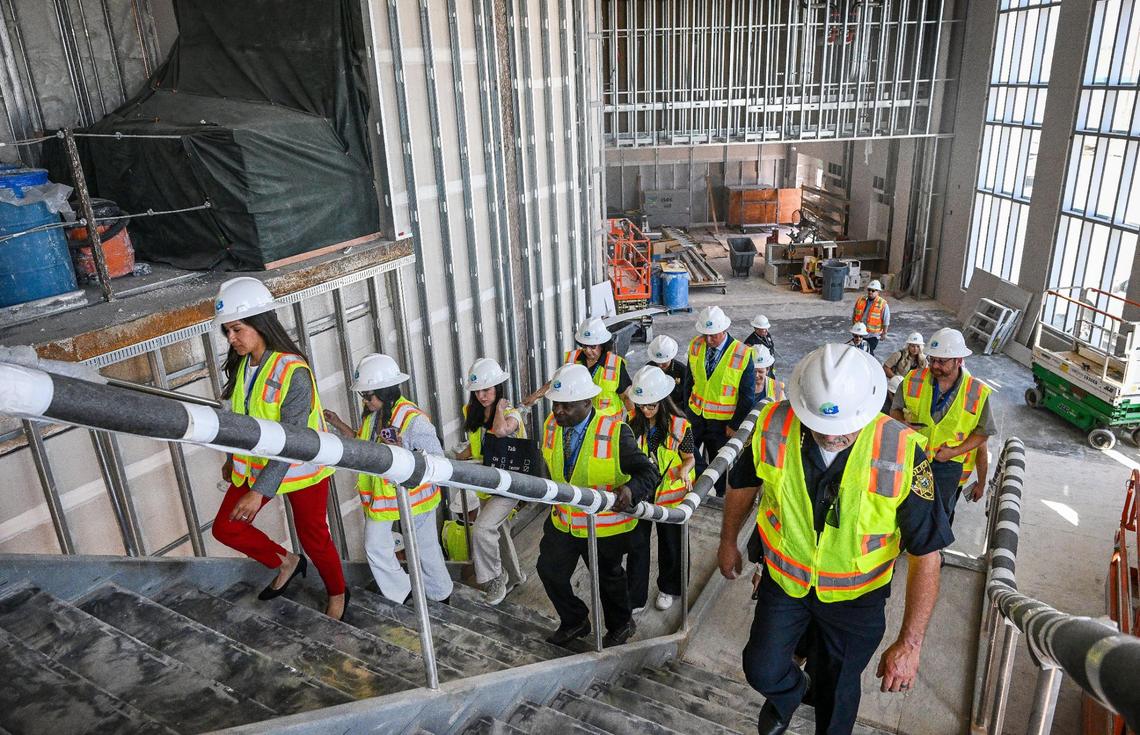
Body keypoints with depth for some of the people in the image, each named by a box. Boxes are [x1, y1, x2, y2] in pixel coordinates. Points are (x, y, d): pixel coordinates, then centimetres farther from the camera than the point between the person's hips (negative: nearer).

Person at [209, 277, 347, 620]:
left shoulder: (293, 371, -27)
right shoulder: (241, 365, -2)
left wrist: (260, 491, -31)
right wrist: (233, 459, 23)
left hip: (301, 469, -7)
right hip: (255, 465, 7)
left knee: (313, 537, 8)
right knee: (225, 527, 4)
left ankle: (337, 594, 35)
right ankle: (287, 563, 28)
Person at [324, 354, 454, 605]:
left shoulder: (414, 420, -24)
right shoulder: (372, 415, 1)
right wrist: (339, 425, 5)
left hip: (413, 495, -7)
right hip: (381, 496, 7)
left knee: (425, 550, 10)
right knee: (374, 548, 12)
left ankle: (440, 598, 31)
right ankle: (401, 595, 30)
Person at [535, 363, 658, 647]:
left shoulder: (615, 432, -26)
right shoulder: (552, 425, -8)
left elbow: (647, 472, -24)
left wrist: (630, 490, -43)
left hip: (605, 525, -5)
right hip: (563, 520, 5)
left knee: (609, 576, 18)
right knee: (549, 570, 12)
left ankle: (621, 625, 48)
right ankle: (574, 621, 39)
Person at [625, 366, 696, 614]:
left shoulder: (680, 426, -17)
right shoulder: (634, 423, -8)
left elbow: (689, 457, -7)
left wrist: (685, 469, -28)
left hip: (670, 494, -2)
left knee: (670, 544, 16)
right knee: (636, 544, 6)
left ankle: (668, 588, 39)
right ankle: (635, 598, 19)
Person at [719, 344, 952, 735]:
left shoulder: (902, 454, -30)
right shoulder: (774, 427, -24)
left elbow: (926, 554, -21)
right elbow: (743, 484, -2)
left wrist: (909, 644, -21)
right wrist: (728, 542, 12)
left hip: (854, 596, -1)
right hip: (785, 581, 2)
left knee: (836, 689, 19)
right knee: (762, 670, 15)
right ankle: (789, 691, 51)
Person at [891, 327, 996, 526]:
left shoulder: (977, 393, -11)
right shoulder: (914, 380, -8)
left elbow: (983, 432, -1)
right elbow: (896, 409, 5)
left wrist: (954, 451, -14)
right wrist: (903, 422, -18)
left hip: (948, 465, -1)